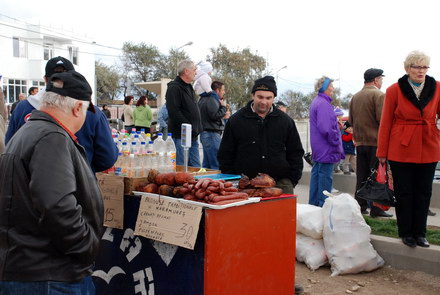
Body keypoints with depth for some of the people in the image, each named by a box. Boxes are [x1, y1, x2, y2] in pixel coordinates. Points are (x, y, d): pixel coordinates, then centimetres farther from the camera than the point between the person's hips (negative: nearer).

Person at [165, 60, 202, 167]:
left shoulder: (189, 87, 20)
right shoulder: (174, 88, -11)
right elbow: (174, 112, -20)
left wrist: (197, 129, 15)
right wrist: (188, 129, -20)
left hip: (193, 136, 9)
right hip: (180, 135, -9)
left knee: (195, 167, 11)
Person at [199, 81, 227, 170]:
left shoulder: (203, 99, 19)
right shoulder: (212, 100, -14)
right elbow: (215, 116, -21)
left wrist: (220, 105, 11)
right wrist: (223, 107, -8)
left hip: (205, 133, 10)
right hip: (212, 134, -10)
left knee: (207, 164, 15)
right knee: (216, 165, -9)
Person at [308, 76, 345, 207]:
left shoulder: (316, 101, 16)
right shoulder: (323, 104, -18)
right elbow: (326, 129, -24)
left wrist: (337, 124, 13)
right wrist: (336, 142, -14)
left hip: (318, 150, 11)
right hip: (326, 150, -11)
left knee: (316, 175, 14)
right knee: (325, 178, -6)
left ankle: (313, 205, 22)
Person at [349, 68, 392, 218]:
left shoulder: (355, 97, 11)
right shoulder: (379, 95, -10)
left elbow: (350, 120, 15)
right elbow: (383, 119, -18)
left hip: (360, 142, 6)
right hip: (376, 142, -6)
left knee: (361, 176, 11)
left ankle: (360, 206, 15)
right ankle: (376, 209, 2)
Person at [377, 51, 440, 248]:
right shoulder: (394, 90, -4)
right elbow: (386, 123, -1)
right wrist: (382, 152, -1)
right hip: (401, 149, -2)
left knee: (424, 192, 9)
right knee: (404, 192, 7)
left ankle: (419, 233, 23)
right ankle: (406, 233, 21)